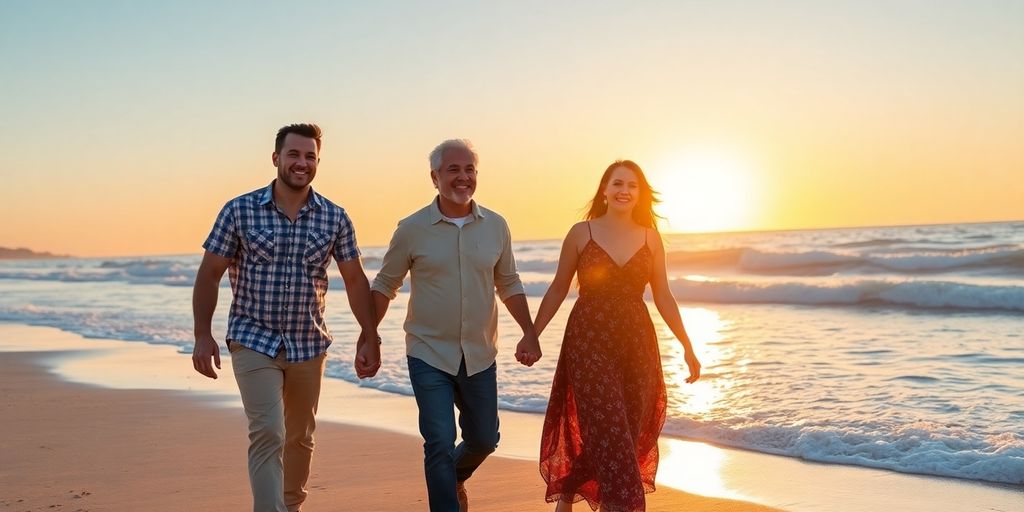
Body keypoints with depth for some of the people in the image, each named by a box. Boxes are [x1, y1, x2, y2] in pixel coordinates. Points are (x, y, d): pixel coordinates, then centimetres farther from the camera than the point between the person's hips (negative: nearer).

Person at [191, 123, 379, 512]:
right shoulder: (240, 211, -7)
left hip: (309, 345, 3)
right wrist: (202, 336, -9)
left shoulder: (335, 218, -1)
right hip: (254, 341, -3)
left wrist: (370, 338, 2)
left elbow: (355, 280, 5)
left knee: (300, 437, 18)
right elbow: (209, 274, -3)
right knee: (268, 433, -17)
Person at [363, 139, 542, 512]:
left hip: (480, 355, 3)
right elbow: (384, 286, 2)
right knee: (440, 443, -8)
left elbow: (509, 284, 11)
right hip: (429, 355, -3)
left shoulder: (495, 226, 1)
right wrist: (369, 341, -4)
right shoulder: (412, 229, -7)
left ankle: (453, 478, 45)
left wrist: (529, 333, 3)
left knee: (484, 439, 15)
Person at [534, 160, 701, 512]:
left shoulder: (650, 238, 6)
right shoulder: (581, 233, -1)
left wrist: (687, 347, 8)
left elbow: (663, 297, 9)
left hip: (637, 344, 3)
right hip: (590, 342, -3)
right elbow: (558, 290, 4)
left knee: (630, 432, 8)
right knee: (610, 433, -8)